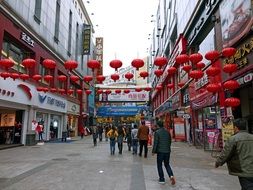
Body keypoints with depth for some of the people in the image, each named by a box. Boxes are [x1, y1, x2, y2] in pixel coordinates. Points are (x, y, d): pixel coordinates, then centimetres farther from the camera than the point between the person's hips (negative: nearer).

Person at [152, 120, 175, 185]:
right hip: (167, 151, 5)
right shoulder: (167, 132, 5)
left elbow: (155, 143, -14)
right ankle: (171, 175, -3)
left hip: (160, 151, -5)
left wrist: (153, 151, -5)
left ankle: (162, 179, 13)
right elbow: (170, 141, 12)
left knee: (159, 165, 9)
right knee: (167, 164, 17)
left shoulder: (157, 132, -11)